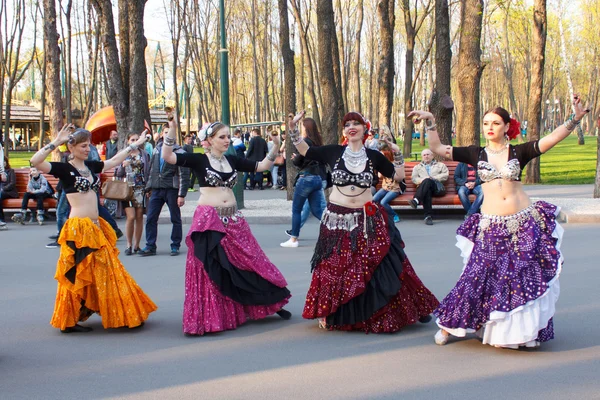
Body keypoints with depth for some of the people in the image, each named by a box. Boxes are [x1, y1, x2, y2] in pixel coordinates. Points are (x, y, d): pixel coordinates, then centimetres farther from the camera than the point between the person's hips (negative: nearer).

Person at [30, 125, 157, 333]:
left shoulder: (91, 166, 12)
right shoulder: (64, 169, -7)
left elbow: (114, 161, 28)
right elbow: (35, 161, -21)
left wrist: (135, 145, 34)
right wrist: (56, 142, -24)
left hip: (96, 228, 7)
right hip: (78, 229, -7)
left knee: (104, 271, 14)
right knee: (77, 275, -2)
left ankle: (117, 314, 24)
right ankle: (69, 321, 6)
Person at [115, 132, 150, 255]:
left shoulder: (144, 154, 9)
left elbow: (149, 171, 8)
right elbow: (118, 174, 6)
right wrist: (123, 166, -14)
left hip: (141, 189, 1)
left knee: (139, 217, 3)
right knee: (131, 217, -10)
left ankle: (136, 245, 10)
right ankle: (129, 245, 1)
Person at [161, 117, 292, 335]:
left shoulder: (232, 160, 11)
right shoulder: (199, 160, -3)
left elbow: (261, 166, 13)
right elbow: (167, 157, -15)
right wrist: (172, 131, -24)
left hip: (233, 219, 5)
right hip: (208, 220, -4)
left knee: (250, 261, 10)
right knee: (210, 270, -2)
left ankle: (271, 302, 21)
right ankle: (209, 317, 7)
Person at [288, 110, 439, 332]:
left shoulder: (373, 156, 3)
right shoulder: (334, 152, 0)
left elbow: (398, 176, 11)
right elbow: (305, 151, 7)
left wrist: (397, 154, 1)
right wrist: (293, 129, -3)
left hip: (367, 220, 0)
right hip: (337, 219, 0)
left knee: (380, 268, -2)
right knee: (335, 270, 5)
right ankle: (332, 315, 21)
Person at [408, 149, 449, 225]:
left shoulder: (440, 165, 30)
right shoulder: (417, 167, 35)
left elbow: (445, 175, 11)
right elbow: (414, 178, 18)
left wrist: (433, 178, -3)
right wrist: (422, 180, -4)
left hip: (436, 187, -1)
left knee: (427, 181, -37)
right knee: (427, 191, -39)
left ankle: (416, 200, -57)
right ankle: (428, 216, -52)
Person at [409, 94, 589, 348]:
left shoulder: (519, 152, 4)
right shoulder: (476, 154, 7)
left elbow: (552, 138, -6)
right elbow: (438, 149, 6)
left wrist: (575, 119, -19)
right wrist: (430, 122, 0)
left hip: (524, 223, 0)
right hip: (491, 227, 0)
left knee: (526, 277, 2)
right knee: (478, 276, -2)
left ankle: (521, 330, 17)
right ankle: (448, 325, 12)